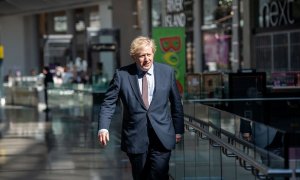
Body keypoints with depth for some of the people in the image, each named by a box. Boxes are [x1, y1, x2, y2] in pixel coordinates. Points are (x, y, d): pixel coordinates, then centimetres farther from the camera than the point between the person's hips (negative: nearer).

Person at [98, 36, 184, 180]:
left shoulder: (167, 72, 3)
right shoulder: (122, 74, -2)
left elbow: (176, 102, 10)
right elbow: (108, 103, -2)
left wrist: (178, 130, 12)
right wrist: (103, 127, -16)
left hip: (162, 136, 0)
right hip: (135, 137, 0)